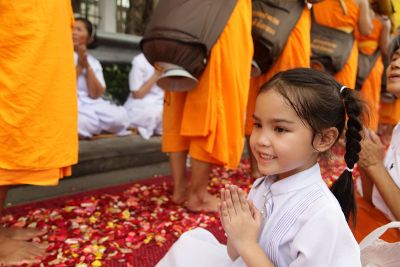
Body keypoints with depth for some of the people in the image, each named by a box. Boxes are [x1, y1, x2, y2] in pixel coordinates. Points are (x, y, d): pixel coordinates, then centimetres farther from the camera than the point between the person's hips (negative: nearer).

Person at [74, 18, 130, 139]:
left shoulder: (94, 62, 12)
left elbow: (96, 95, -1)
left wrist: (87, 66, -8)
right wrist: (79, 66, -9)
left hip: (91, 105, 3)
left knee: (120, 116, -26)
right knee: (85, 121, -38)